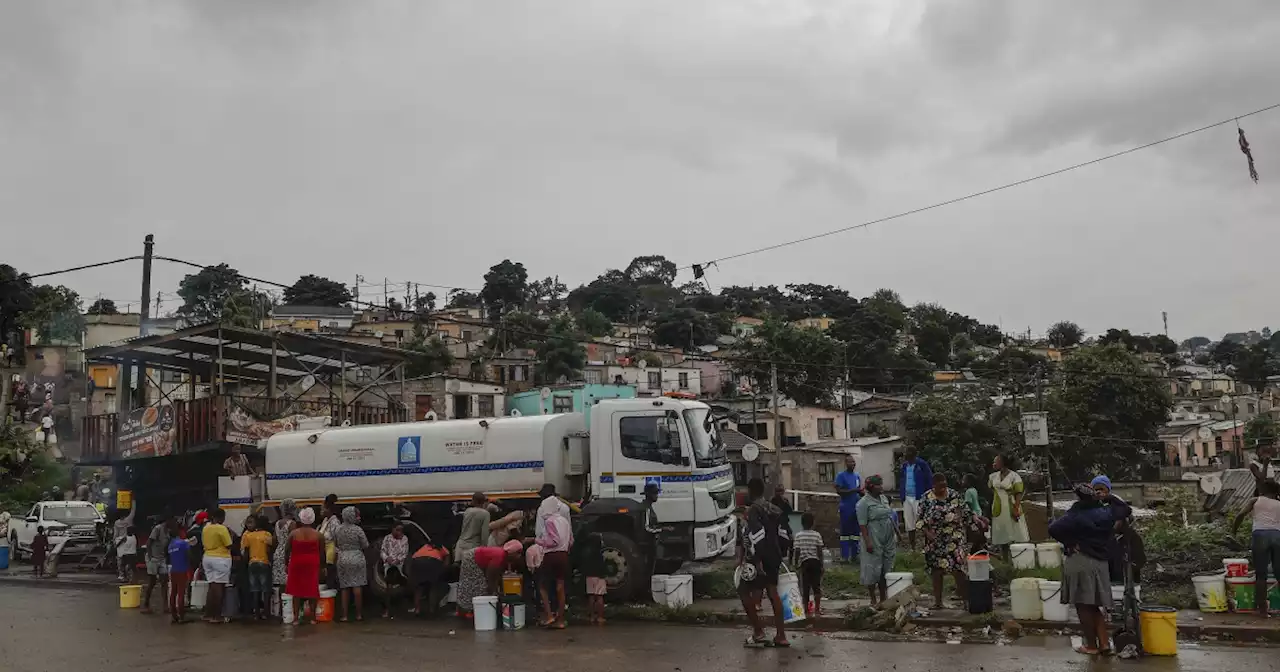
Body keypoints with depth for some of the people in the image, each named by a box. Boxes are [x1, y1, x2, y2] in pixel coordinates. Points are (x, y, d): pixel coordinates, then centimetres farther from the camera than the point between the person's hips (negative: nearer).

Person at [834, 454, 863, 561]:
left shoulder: (857, 476, 13)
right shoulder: (841, 475, -6)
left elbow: (859, 490, 19)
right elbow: (839, 491, -13)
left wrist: (862, 492, -5)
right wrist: (853, 490, -20)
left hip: (857, 507, 6)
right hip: (846, 508, -6)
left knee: (856, 531, 8)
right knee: (845, 531, -4)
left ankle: (854, 554, 16)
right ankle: (845, 556, 0)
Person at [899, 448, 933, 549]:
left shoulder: (922, 464, -9)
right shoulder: (904, 466, 10)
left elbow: (930, 480, -8)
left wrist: (926, 496, -12)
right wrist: (902, 495, 8)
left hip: (919, 498, -6)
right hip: (907, 498, 6)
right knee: (909, 524, 11)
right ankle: (912, 547, 22)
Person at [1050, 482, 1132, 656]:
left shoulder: (1075, 516, -11)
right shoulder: (1106, 512, 3)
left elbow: (1053, 529, -22)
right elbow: (1126, 509, 23)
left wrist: (1069, 542, -8)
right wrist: (1108, 497, 16)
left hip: (1079, 562, -6)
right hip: (1099, 563, 6)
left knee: (1083, 606, 3)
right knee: (1094, 606, 17)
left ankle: (1091, 645, 8)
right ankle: (1104, 643, 13)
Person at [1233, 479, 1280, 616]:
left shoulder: (1255, 500, 18)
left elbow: (1240, 515, 5)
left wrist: (1233, 533, 13)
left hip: (1260, 535, -2)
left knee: (1261, 575, 5)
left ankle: (1262, 609, 6)